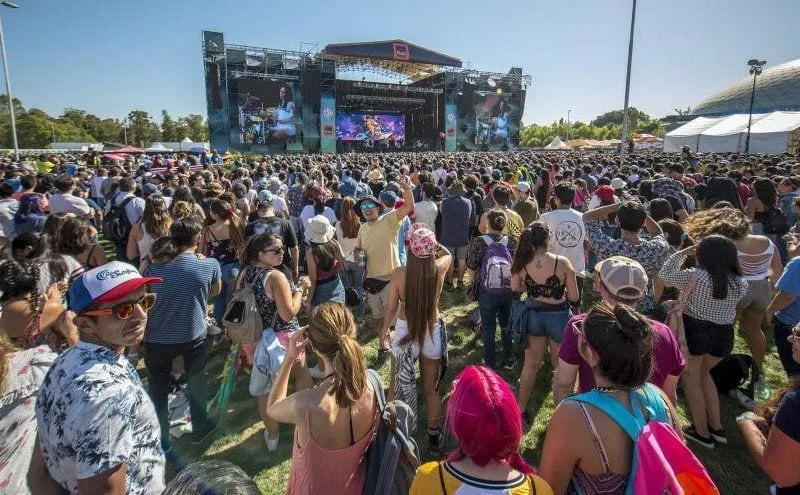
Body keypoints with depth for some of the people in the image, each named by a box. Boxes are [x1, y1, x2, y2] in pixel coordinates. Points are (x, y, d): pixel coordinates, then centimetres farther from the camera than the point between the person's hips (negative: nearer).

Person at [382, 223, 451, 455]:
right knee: (431, 389, 19)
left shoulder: (399, 273, -18)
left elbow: (391, 308, -7)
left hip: (405, 332, -1)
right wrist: (430, 241, 6)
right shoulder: (438, 269, -15)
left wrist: (384, 329, 9)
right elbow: (447, 253, 11)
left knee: (396, 386, 20)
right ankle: (434, 437, 34)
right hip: (432, 332, 1)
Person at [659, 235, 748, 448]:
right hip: (725, 335, 5)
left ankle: (702, 433, 21)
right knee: (703, 374, 27)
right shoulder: (741, 283, 1)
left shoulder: (695, 276, -14)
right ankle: (717, 428, 30)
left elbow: (665, 274, -1)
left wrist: (684, 252, 6)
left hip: (694, 331, -5)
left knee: (691, 379, 13)